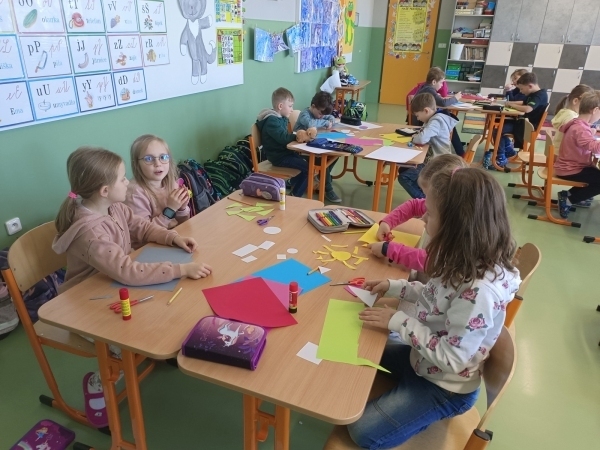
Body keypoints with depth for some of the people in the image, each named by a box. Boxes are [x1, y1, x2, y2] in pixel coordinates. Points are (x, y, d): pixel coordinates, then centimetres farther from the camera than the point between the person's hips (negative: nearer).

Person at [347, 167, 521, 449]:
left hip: (445, 387, -7)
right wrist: (393, 287, -4)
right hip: (422, 358, 8)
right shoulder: (465, 261, -11)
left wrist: (399, 322, -25)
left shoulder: (479, 290, -37)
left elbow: (452, 358, -30)